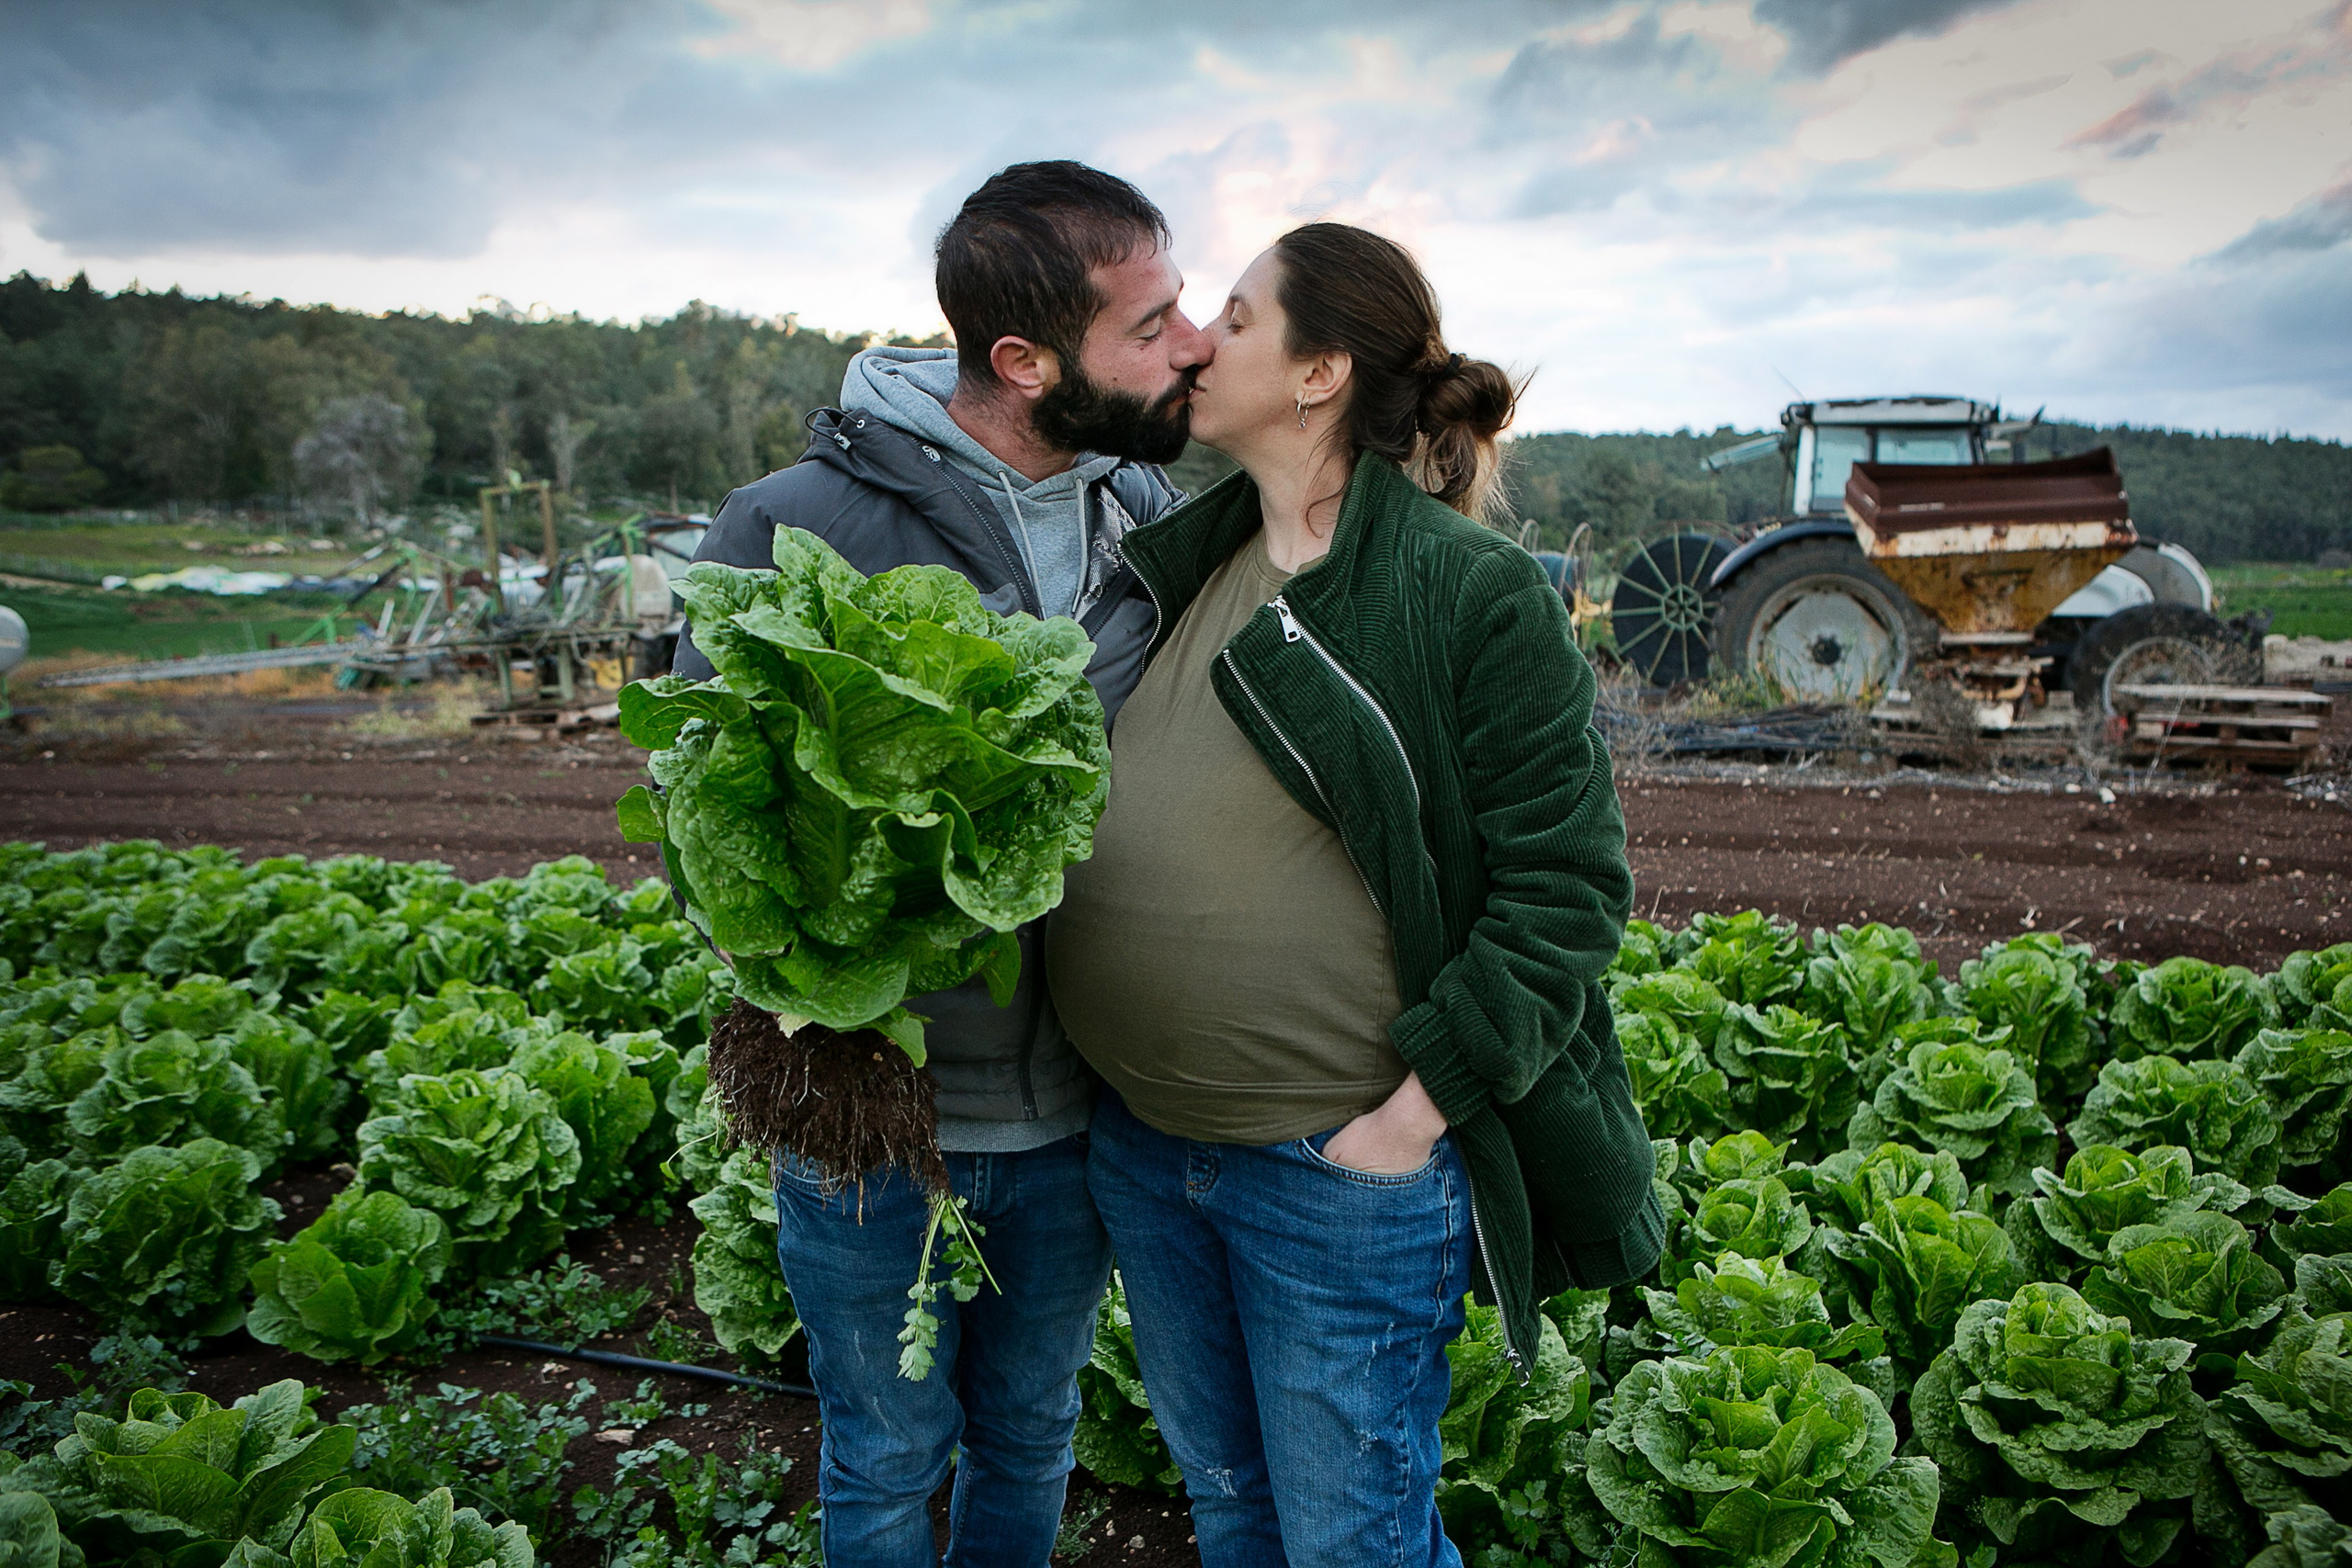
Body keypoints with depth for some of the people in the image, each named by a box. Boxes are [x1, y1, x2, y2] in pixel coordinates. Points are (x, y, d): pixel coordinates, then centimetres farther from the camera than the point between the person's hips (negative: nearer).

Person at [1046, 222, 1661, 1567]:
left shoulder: (1475, 594, -13)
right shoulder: (1178, 562, 6)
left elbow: (1568, 884, -14)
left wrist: (1416, 1109, -17)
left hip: (1345, 1168, -6)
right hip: (1140, 1150, 7)